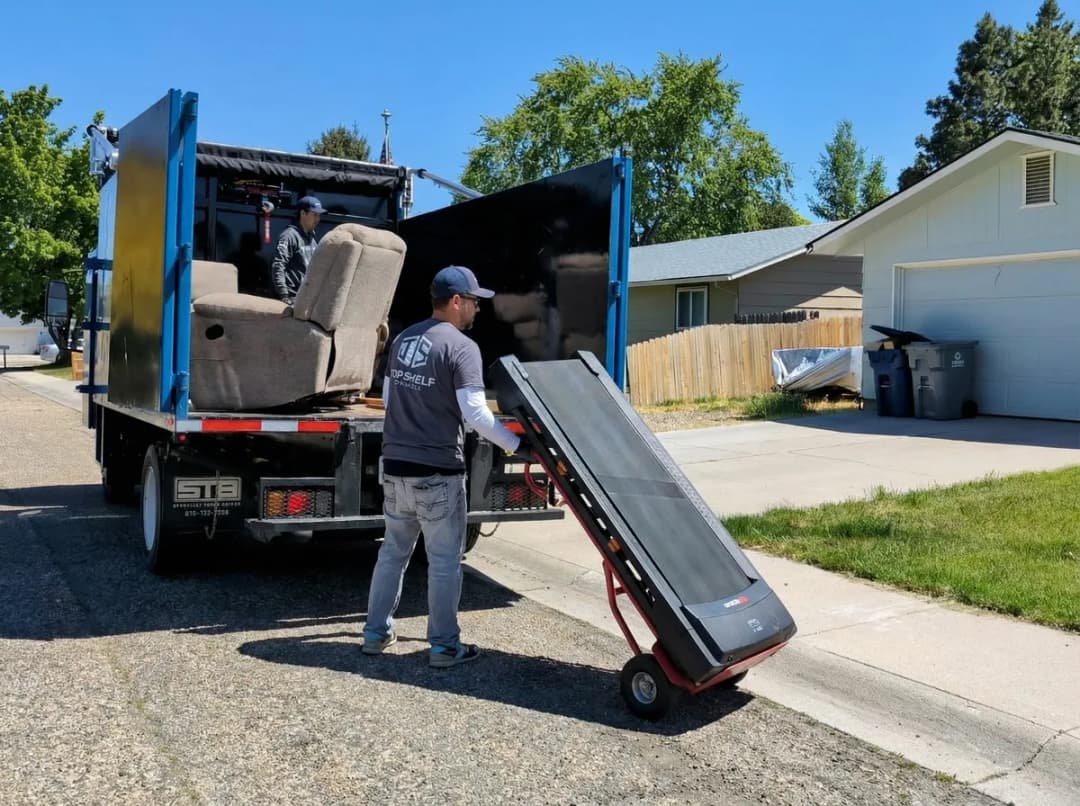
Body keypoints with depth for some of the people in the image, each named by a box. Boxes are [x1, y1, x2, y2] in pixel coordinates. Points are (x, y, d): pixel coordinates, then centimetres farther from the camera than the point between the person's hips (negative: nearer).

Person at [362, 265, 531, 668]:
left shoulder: (403, 339, 10)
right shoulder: (461, 347, -13)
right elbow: (475, 413, -19)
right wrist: (515, 445, -10)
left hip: (395, 467, 7)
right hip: (437, 473, -7)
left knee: (393, 551, 18)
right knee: (444, 560, 4)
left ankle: (376, 633, 26)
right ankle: (444, 645, 12)